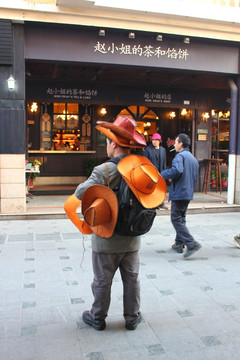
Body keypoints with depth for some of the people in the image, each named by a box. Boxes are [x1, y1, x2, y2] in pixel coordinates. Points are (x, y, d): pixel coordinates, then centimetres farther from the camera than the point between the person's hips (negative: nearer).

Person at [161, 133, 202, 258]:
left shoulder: (180, 156, -13)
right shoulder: (193, 158, 17)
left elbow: (177, 170, -32)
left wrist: (162, 175, -19)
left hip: (179, 193, -9)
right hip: (188, 193, 9)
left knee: (176, 219, -5)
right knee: (181, 218, 17)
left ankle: (192, 244, -11)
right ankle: (179, 244, 23)